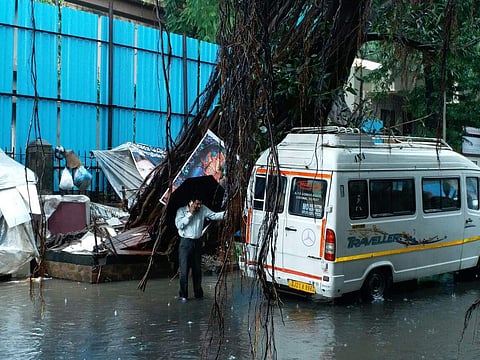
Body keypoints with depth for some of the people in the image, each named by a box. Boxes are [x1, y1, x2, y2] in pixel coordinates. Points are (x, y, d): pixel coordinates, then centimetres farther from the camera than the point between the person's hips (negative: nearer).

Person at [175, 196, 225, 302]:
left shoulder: (203, 209, 3)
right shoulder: (181, 211, -5)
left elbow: (214, 215, -4)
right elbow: (179, 224, -16)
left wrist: (226, 213, -19)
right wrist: (190, 214, -17)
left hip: (198, 242, 4)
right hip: (186, 242, -4)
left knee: (197, 269, 12)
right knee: (184, 270, -3)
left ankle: (198, 293, 22)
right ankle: (183, 294, 5)